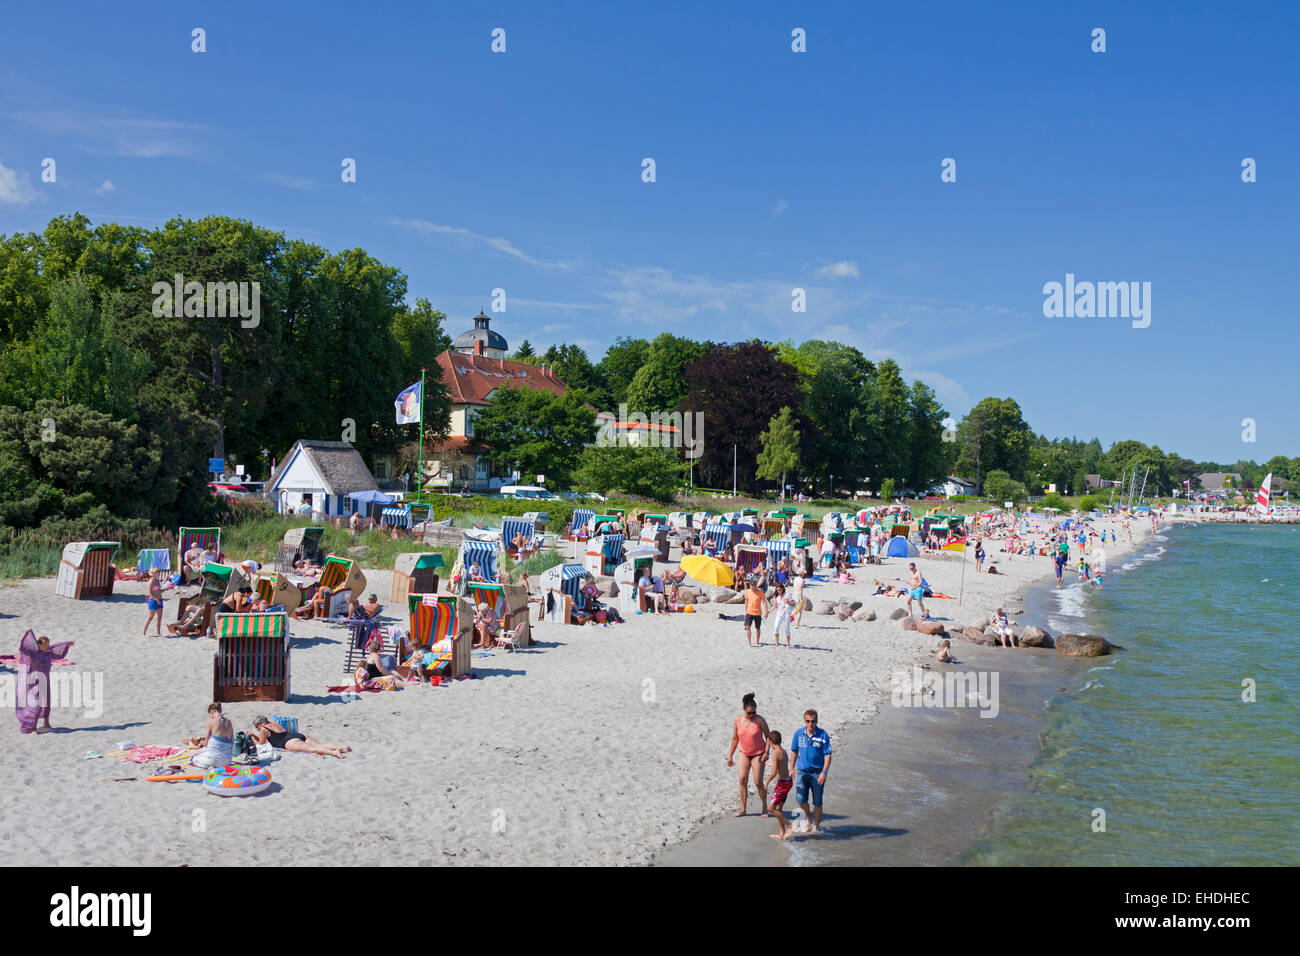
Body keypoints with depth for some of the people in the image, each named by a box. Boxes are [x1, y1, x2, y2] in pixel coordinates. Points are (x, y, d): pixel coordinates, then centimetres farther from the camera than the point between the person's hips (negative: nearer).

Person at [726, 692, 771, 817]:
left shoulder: (759, 720, -14)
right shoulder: (737, 721, -4)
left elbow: (768, 736, -6)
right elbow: (735, 739, 7)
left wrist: (766, 752, -17)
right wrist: (730, 756, 11)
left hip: (758, 754, -3)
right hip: (744, 754, 3)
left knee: (758, 782, -4)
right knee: (742, 780, -3)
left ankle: (765, 807, 15)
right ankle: (743, 809, 5)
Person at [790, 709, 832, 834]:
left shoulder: (823, 735, -9)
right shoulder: (798, 734, 0)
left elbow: (827, 756, -8)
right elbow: (794, 752, 12)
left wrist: (824, 772, -16)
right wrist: (792, 769, 10)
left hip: (817, 773, -2)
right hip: (802, 772, 2)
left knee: (817, 802, 4)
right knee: (800, 799, -8)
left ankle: (816, 827, 20)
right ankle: (807, 817, 22)